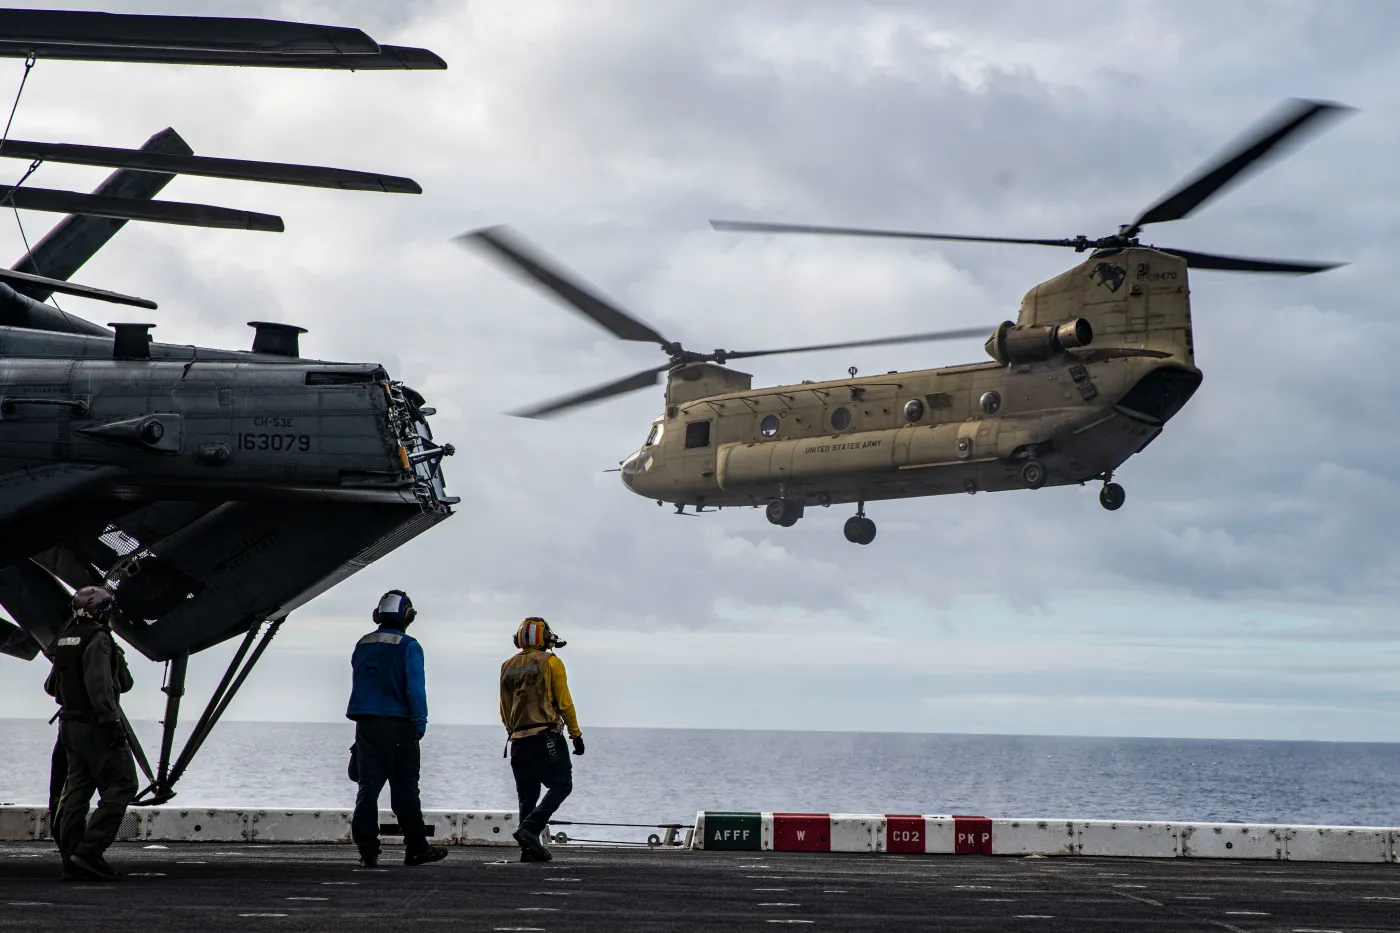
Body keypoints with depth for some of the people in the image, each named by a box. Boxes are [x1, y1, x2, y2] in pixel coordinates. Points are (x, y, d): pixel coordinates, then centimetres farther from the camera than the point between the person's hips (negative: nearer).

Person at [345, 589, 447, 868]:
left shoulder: (363, 645, 11)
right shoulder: (408, 646, -6)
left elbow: (359, 682, 16)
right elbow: (415, 688, -13)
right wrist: (419, 724, -10)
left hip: (365, 723, 4)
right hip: (397, 725, -4)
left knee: (368, 785, 4)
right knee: (404, 787, 1)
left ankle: (367, 849, -2)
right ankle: (416, 848, 5)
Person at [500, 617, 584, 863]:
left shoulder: (507, 667, 13)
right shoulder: (551, 662, -3)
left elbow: (504, 710, 15)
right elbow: (564, 702, -6)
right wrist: (576, 735, -1)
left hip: (518, 741, 6)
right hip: (546, 737, -6)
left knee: (527, 795, 10)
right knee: (561, 785, 2)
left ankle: (529, 847, 4)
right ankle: (529, 828, -15)